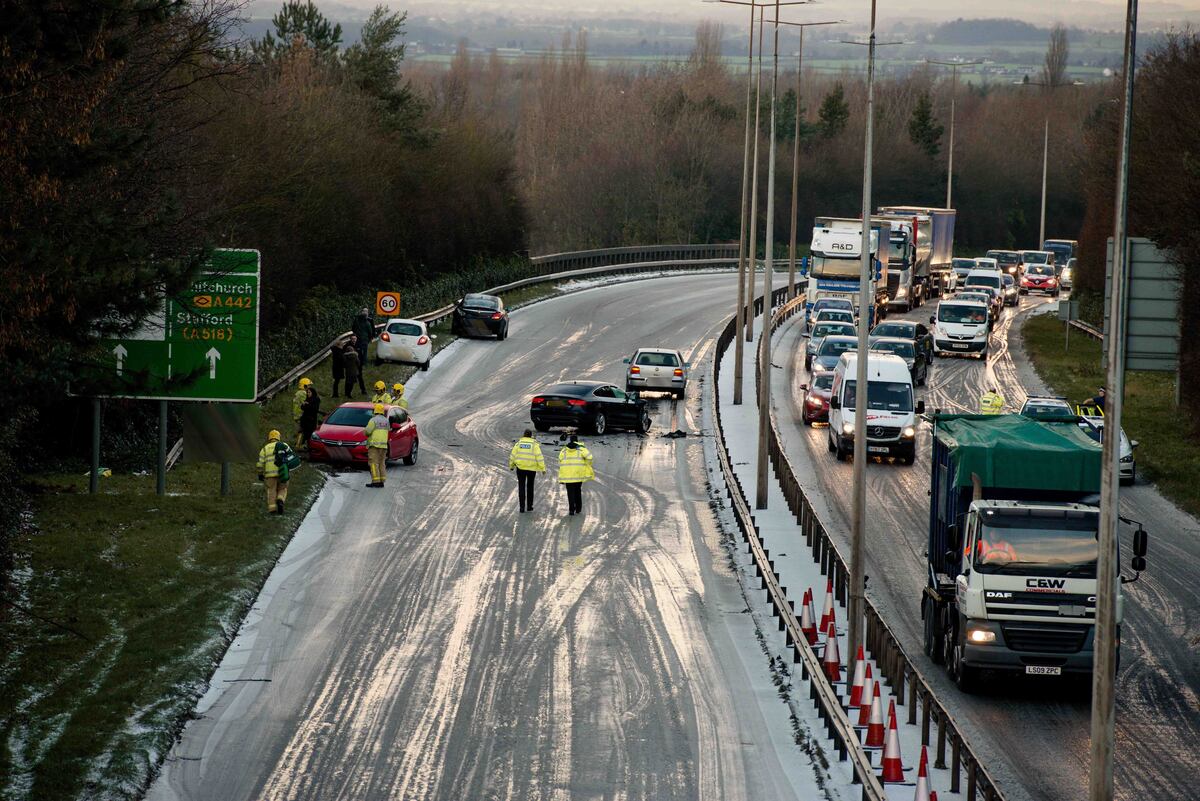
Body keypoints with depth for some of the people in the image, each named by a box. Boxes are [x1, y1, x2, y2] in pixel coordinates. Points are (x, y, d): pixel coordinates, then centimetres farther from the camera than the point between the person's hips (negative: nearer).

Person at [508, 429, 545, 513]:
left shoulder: (519, 443, 0)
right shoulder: (534, 444, -6)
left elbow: (513, 455, 3)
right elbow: (539, 457, -10)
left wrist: (511, 466, 17)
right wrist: (542, 468, -6)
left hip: (520, 468, 0)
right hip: (531, 468, 0)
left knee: (521, 487, 4)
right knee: (530, 487, 16)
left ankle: (522, 507, -2)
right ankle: (529, 506, 21)